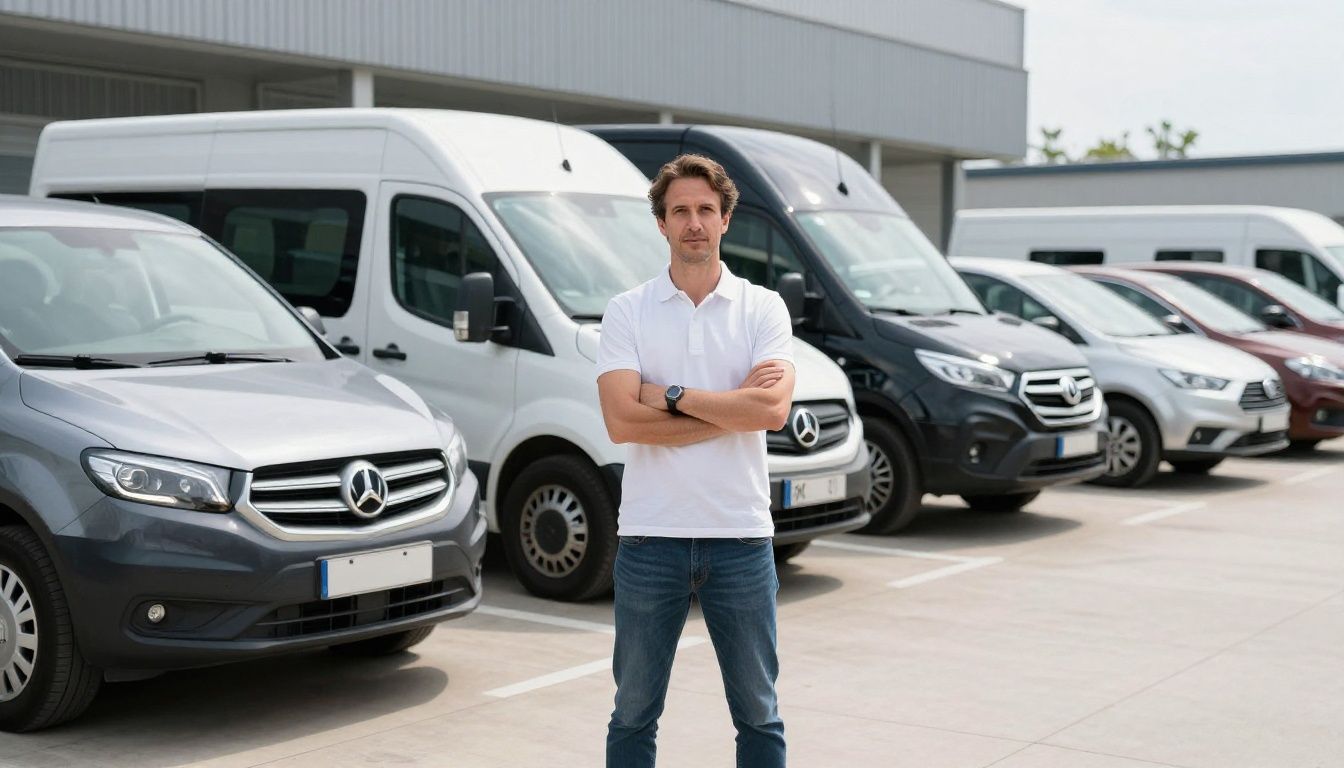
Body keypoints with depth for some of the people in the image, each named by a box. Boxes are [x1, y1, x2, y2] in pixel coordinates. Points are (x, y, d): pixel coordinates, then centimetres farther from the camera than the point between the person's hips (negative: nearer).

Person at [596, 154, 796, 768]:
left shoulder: (763, 308, 2)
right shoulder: (627, 311, 1)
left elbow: (774, 410, -14)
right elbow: (622, 422, -12)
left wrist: (672, 395, -13)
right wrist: (734, 406, -12)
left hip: (741, 538, 0)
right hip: (649, 537, 0)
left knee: (758, 712, 10)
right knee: (634, 713, 10)